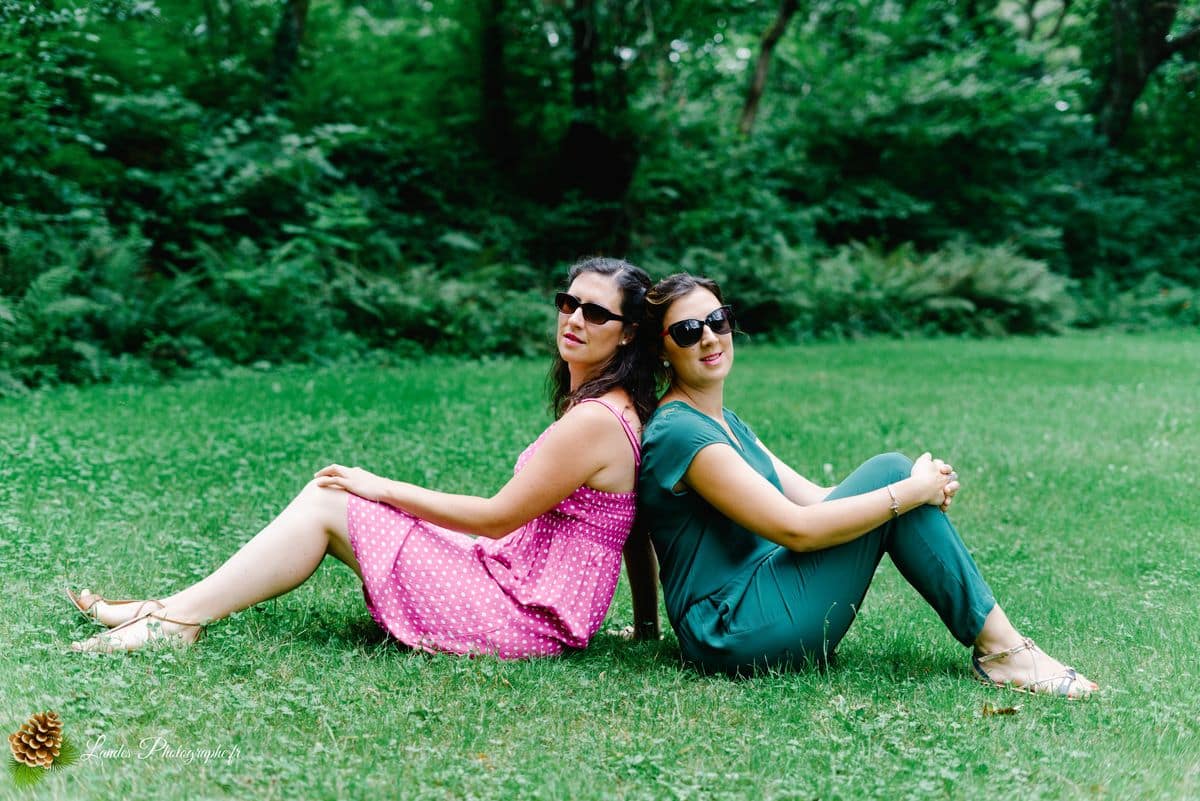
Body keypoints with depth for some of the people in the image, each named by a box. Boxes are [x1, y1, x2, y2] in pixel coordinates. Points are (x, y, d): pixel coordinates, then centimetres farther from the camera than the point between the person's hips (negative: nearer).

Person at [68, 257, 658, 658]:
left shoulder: (596, 420, -19)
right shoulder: (600, 404, 11)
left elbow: (497, 516, -15)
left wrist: (384, 489, -8)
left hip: (529, 615, -9)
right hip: (520, 581, 9)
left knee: (328, 504, -9)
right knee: (329, 493, 4)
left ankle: (175, 619, -1)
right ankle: (174, 610, 6)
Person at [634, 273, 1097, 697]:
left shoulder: (725, 423, 17)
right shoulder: (678, 432, -15)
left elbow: (814, 498, 10)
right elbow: (796, 529, -21)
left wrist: (922, 485, -5)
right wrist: (912, 491, -13)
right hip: (734, 634, -9)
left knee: (897, 477, 0)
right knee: (890, 472, -11)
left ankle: (998, 644, -5)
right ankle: (1000, 648, -7)